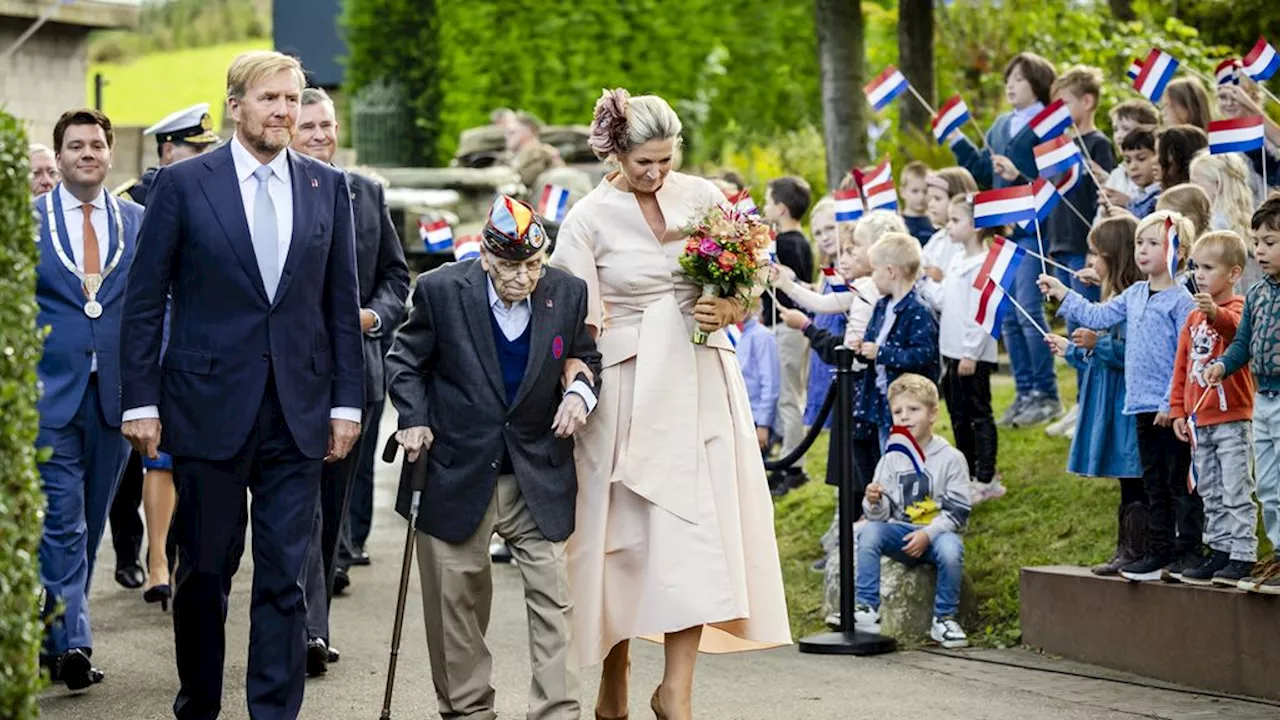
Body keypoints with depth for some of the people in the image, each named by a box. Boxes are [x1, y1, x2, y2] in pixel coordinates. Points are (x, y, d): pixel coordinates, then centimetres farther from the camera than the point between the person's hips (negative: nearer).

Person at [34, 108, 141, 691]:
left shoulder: (138, 222, 9)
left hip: (114, 395, 3)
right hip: (50, 394, -3)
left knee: (89, 523, 10)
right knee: (61, 519, -10)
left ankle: (58, 634, 22)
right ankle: (69, 642, -11)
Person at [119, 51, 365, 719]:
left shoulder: (327, 186, 7)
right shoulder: (183, 183, -2)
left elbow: (342, 302, 10)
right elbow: (144, 301, -1)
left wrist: (347, 400, 5)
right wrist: (141, 400, -5)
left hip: (298, 410, 2)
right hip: (208, 406, -2)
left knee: (284, 576, 1)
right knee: (204, 569, 8)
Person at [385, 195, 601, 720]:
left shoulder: (567, 293, -4)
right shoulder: (441, 291, -9)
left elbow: (585, 357, 12)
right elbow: (405, 362, 4)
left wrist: (580, 391, -9)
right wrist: (414, 420, -9)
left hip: (537, 474, 1)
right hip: (457, 473, -1)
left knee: (551, 595, -5)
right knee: (457, 596, 9)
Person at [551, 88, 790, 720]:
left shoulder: (702, 198, 5)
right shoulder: (589, 218, -2)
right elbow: (578, 323, -2)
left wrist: (726, 308, -9)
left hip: (698, 383, 2)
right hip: (627, 387, -1)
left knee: (696, 527, -8)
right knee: (624, 527, 4)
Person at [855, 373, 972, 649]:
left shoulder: (950, 459, -1)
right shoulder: (891, 460, 8)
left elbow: (958, 512, -5)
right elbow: (880, 515, 5)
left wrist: (927, 534, -18)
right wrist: (874, 503, -20)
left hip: (938, 532, -3)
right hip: (900, 532, 3)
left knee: (951, 550, -35)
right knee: (869, 532, -26)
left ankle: (945, 619, -15)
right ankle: (866, 610, -23)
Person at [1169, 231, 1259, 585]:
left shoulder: (1237, 308, -8)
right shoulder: (1193, 317, 14)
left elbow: (1237, 330, -34)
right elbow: (1182, 366, 18)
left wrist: (1216, 313, -54)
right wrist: (1178, 410, 13)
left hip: (1232, 419, -8)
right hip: (1200, 420, 8)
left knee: (1236, 492, -7)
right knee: (1211, 494, 13)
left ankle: (1242, 554, -4)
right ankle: (1220, 551, 20)